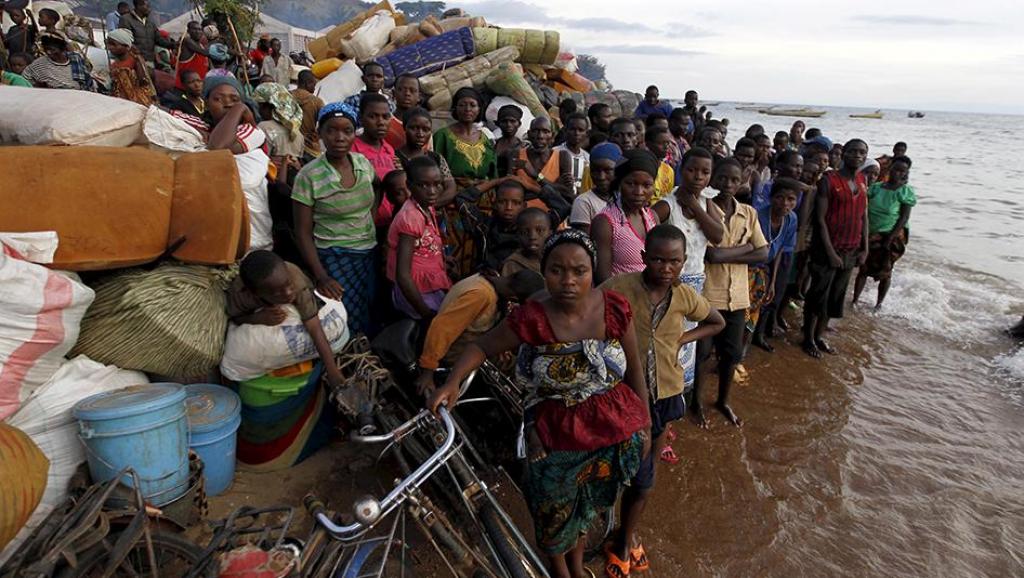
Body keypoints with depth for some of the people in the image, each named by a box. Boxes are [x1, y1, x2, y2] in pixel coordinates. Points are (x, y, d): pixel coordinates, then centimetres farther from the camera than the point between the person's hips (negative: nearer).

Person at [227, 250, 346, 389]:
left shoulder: (298, 285, -44)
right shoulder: (239, 293, -40)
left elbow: (315, 329, -45)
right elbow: (234, 318, -20)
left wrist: (332, 371, -48)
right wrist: (257, 318, -43)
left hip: (295, 308, -1)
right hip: (259, 311, 1)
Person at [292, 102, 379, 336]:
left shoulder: (363, 163, -1)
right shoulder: (308, 176, -14)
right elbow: (303, 233, -11)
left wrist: (371, 226, 8)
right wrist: (320, 276, -18)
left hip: (369, 254, 5)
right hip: (335, 258, -5)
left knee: (372, 316, 16)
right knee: (352, 326, -1)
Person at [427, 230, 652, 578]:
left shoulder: (615, 308, -16)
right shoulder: (531, 318, -22)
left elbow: (634, 367, -3)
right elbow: (482, 347, -9)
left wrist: (644, 423, 3)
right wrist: (452, 383, -26)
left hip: (614, 428, 2)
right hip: (555, 433, -2)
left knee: (587, 504, 26)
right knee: (554, 511, 21)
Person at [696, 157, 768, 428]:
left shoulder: (749, 213, 5)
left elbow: (764, 254, -1)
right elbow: (712, 254, -22)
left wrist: (727, 254, -13)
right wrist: (746, 246, -9)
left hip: (737, 296, 5)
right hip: (706, 294, -5)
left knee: (732, 353, 16)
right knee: (702, 353, 8)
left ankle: (723, 401, 38)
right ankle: (697, 402, 30)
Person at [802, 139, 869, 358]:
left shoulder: (862, 181, 9)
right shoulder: (829, 180, -10)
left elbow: (864, 216, 13)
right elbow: (820, 219, -14)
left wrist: (864, 248, 7)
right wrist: (830, 252, -16)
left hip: (851, 251, 6)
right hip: (828, 250, -6)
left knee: (835, 297, 14)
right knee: (818, 296, 2)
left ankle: (819, 336, 27)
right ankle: (808, 339, 16)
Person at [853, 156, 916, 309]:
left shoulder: (906, 192, -8)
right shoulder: (876, 187, 2)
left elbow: (904, 218, -11)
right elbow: (865, 210, 3)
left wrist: (889, 239, -17)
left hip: (892, 236, -3)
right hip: (871, 235, 3)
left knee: (885, 271, 7)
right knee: (863, 268, 5)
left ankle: (878, 304, 20)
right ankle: (854, 300, 13)